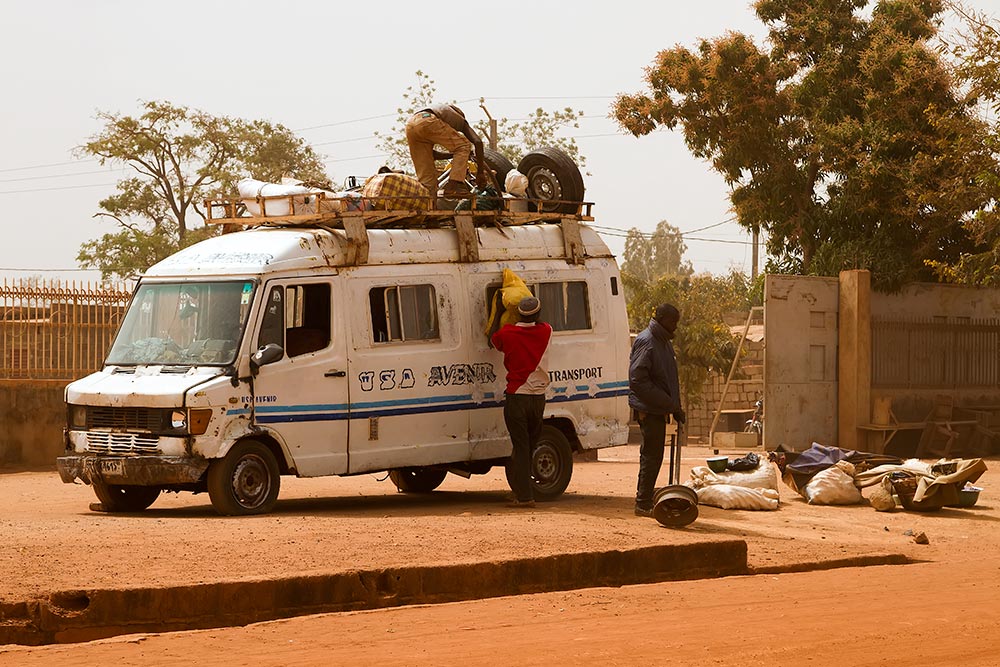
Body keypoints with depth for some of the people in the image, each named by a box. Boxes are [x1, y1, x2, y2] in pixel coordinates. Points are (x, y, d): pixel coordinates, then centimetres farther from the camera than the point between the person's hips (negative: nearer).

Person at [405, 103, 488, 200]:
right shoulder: (460, 120, 30)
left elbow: (431, 154, 38)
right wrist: (480, 172, 16)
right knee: (463, 146, 9)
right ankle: (453, 186, -2)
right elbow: (478, 142, 14)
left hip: (410, 126, 6)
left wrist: (454, 155, 44)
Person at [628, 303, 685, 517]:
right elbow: (637, 380, -21)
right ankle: (643, 504, -3)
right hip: (649, 409, -10)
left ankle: (645, 501, 20)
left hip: (658, 409, 10)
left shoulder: (663, 342, 17)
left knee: (652, 455, 13)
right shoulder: (646, 342, -14)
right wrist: (669, 404, -20)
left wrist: (675, 407, 14)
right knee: (652, 455, -7)